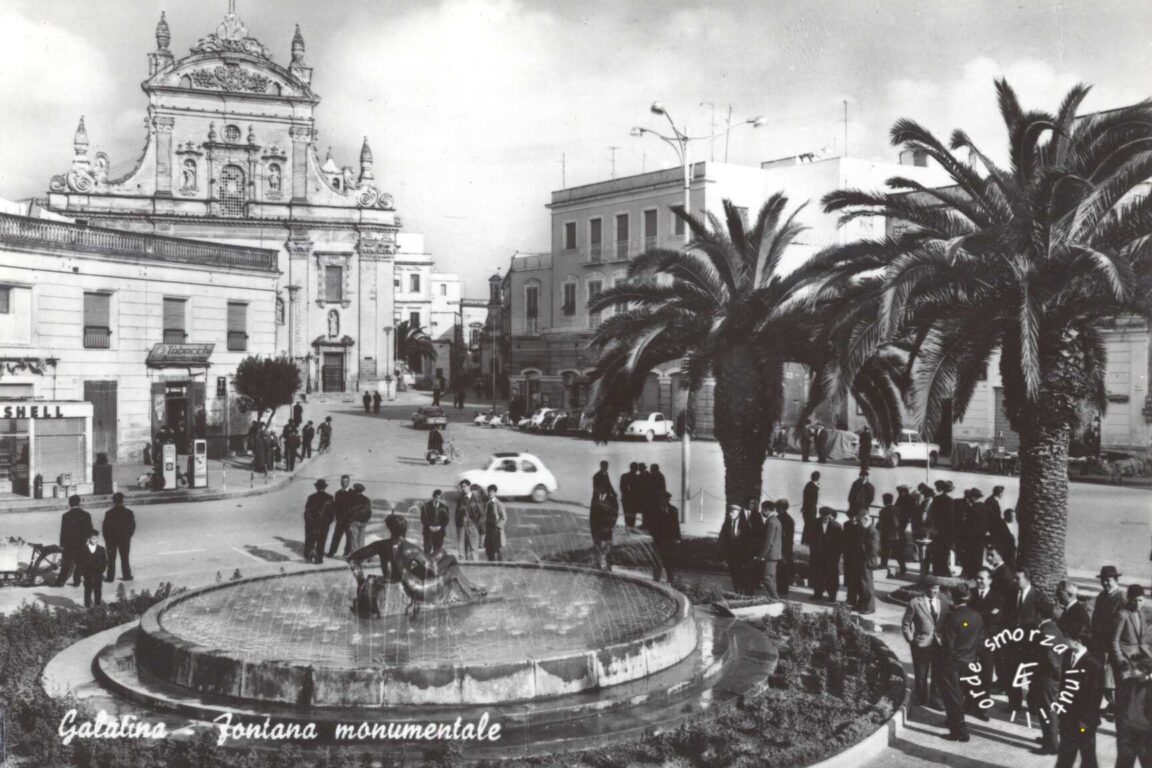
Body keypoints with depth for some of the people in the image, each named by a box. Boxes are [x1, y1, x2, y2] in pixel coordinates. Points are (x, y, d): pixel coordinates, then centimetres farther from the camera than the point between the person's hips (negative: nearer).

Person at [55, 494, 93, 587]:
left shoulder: (66, 516, -8)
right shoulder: (86, 515, -3)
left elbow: (63, 532, -6)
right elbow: (90, 530, 0)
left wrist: (61, 545, 0)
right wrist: (87, 541, 11)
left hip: (69, 544, -1)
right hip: (82, 544, 1)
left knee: (66, 564, 7)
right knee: (79, 564, 10)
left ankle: (61, 581, 7)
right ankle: (76, 581, 11)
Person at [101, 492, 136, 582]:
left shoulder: (109, 513, -14)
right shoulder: (129, 513, -8)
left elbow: (104, 527, -8)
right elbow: (132, 526, -1)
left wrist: (107, 538, 6)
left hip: (111, 539, -2)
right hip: (125, 540, 2)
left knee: (111, 559, 9)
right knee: (124, 558, 12)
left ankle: (110, 576, 12)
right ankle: (126, 575, 16)